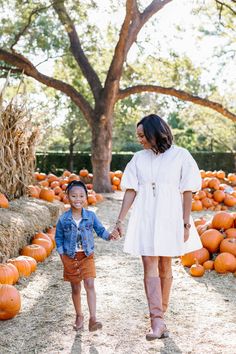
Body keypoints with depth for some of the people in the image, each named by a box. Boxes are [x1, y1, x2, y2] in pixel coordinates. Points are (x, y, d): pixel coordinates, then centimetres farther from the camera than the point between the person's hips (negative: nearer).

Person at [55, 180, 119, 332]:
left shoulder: (91, 215, -5)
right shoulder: (63, 219, -7)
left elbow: (100, 230, -1)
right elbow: (58, 238, 3)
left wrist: (110, 235, -23)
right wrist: (63, 256, -4)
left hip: (87, 256, 0)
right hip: (70, 258, 1)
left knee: (89, 285, -14)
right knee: (75, 289, 11)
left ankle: (93, 318, -15)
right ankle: (79, 316, 30)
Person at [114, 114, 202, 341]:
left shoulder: (180, 156, -1)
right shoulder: (138, 158, 8)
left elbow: (187, 192, -2)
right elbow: (131, 191, 7)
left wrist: (186, 222, -6)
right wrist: (120, 220, 1)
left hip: (170, 217, -2)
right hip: (145, 218, 2)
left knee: (164, 266, 8)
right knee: (149, 265, -8)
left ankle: (160, 314, 26)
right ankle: (157, 322, -10)